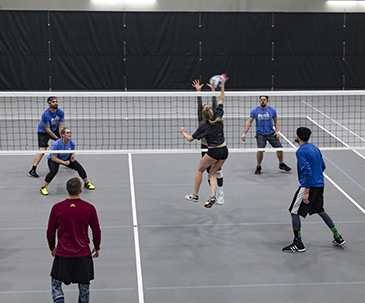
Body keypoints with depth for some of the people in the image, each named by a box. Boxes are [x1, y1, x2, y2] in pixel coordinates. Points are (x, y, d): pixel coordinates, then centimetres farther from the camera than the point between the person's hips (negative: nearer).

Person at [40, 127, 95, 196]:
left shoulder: (72, 143, -17)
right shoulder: (57, 144, -33)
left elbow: (72, 153, 4)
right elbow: (53, 158, -27)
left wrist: (72, 156, -19)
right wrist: (64, 162, -33)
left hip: (66, 158, 5)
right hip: (54, 159, -5)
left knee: (79, 167, -5)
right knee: (53, 171, -34)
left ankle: (86, 183, 21)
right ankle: (43, 188, -16)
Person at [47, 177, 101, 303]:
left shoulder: (57, 208, -8)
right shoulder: (89, 208, -8)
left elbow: (50, 232, 2)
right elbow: (97, 232, 0)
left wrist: (52, 248, 19)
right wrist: (96, 248, 18)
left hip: (62, 254, 0)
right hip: (83, 254, 0)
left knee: (56, 284, 17)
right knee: (84, 287, 16)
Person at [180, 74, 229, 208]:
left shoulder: (204, 127, -12)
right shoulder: (218, 116, -2)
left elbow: (190, 138, -3)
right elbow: (221, 100, 8)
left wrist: (183, 132, 16)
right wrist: (222, 84, 8)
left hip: (213, 152, -5)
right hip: (224, 151, 5)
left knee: (200, 170, 17)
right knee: (212, 173, 15)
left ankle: (195, 195, 22)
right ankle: (212, 196, -5)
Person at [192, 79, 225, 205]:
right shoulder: (201, 120, 4)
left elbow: (214, 105, -5)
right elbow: (199, 105, -3)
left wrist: (213, 91, -13)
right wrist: (198, 91, -10)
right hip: (205, 148, 1)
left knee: (218, 171, -8)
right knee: (209, 173, 6)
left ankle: (220, 194, 2)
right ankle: (214, 194, 16)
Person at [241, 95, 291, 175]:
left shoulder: (272, 110, -1)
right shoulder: (254, 111, -4)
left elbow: (276, 121, 11)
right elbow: (249, 122, -1)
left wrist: (277, 131, -1)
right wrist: (244, 133, -6)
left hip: (271, 133, 2)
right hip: (260, 134, -2)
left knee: (279, 147, -3)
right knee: (260, 150, -19)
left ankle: (281, 164, 23)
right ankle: (258, 167, 4)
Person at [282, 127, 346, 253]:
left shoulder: (301, 151, -18)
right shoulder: (314, 147, 9)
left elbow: (308, 172, -24)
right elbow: (323, 166, 16)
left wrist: (306, 192, -23)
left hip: (308, 186, -9)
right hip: (320, 184, 9)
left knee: (294, 212, 1)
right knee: (320, 210, 23)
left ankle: (298, 244, 4)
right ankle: (338, 238, 28)